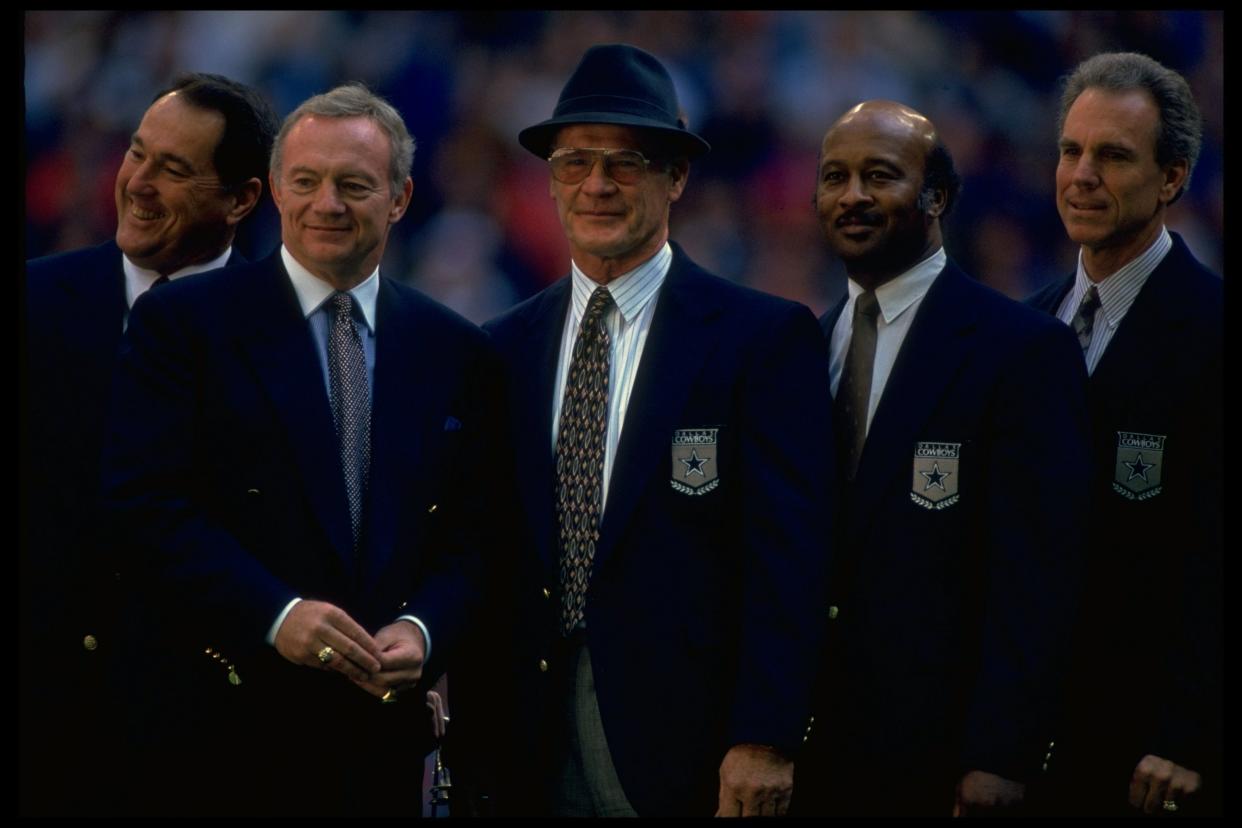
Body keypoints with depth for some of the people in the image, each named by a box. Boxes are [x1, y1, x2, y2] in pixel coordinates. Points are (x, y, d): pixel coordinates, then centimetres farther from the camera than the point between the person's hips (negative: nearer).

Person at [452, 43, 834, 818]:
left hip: (689, 748, -3)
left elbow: (788, 552, -8)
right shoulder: (504, 349, 10)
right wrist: (469, 739, 6)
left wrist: (764, 740, -16)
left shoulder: (766, 337, -3)